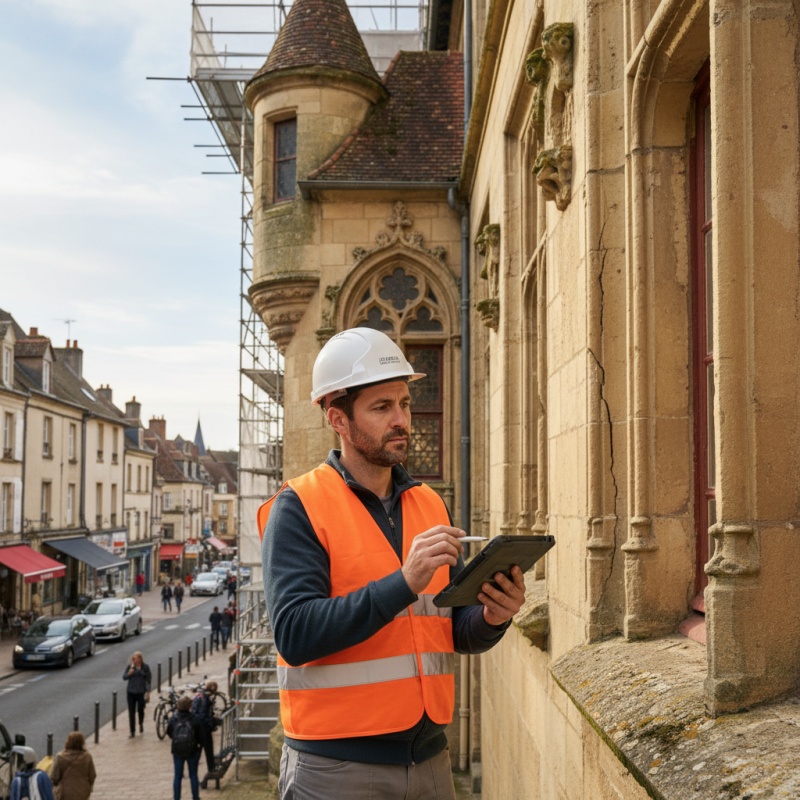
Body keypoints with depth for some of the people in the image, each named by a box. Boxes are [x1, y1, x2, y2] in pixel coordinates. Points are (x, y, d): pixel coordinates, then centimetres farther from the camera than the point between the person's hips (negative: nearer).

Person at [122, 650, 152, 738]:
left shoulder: (145, 667, -5)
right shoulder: (130, 666, -2)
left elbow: (149, 679, 0)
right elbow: (124, 677, -2)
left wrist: (148, 692, -4)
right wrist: (129, 673, -23)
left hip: (141, 692, -1)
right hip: (131, 692, 1)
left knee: (140, 710, 10)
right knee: (131, 712, 1)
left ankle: (141, 724, 41)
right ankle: (132, 732, 7)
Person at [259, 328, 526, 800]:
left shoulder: (431, 505, 9)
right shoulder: (298, 509, -9)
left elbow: (458, 633, 11)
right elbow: (294, 634, -20)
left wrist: (492, 618, -11)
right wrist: (403, 583, -26)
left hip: (429, 758, 5)